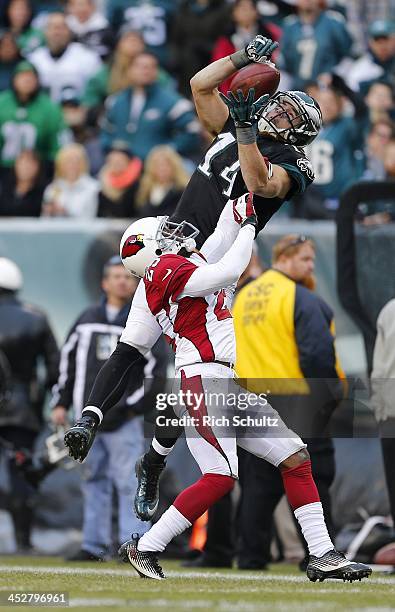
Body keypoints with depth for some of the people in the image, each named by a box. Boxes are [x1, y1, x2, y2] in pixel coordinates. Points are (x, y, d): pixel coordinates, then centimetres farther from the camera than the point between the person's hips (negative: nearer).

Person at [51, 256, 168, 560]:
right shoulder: (88, 319, 13)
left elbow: (157, 367, -2)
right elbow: (68, 360, 19)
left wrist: (135, 405, -8)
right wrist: (61, 402, 15)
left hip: (124, 421, -5)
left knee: (128, 483, -10)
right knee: (94, 481, 7)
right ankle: (94, 544, 12)